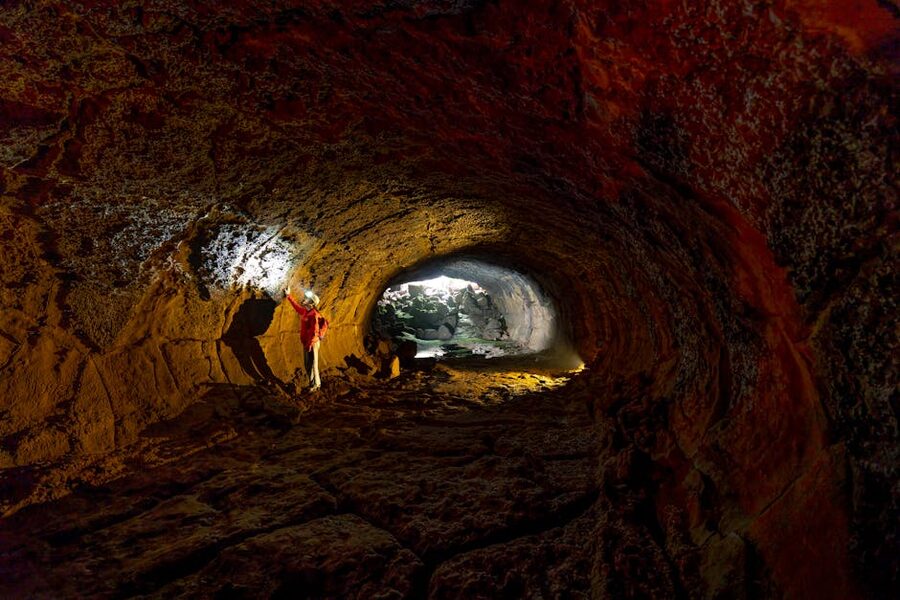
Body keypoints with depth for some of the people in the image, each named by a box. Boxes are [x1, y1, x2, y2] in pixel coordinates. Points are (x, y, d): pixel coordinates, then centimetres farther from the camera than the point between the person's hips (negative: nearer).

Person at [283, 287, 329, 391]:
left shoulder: (314, 315, -19)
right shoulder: (305, 311, 8)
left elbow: (315, 331, -23)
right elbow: (296, 306, 27)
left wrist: (310, 344, -25)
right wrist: (288, 296, 29)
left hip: (312, 343, -9)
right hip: (306, 343, 9)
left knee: (312, 364, -2)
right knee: (307, 364, 16)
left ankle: (316, 385, 9)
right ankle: (312, 383, 26)